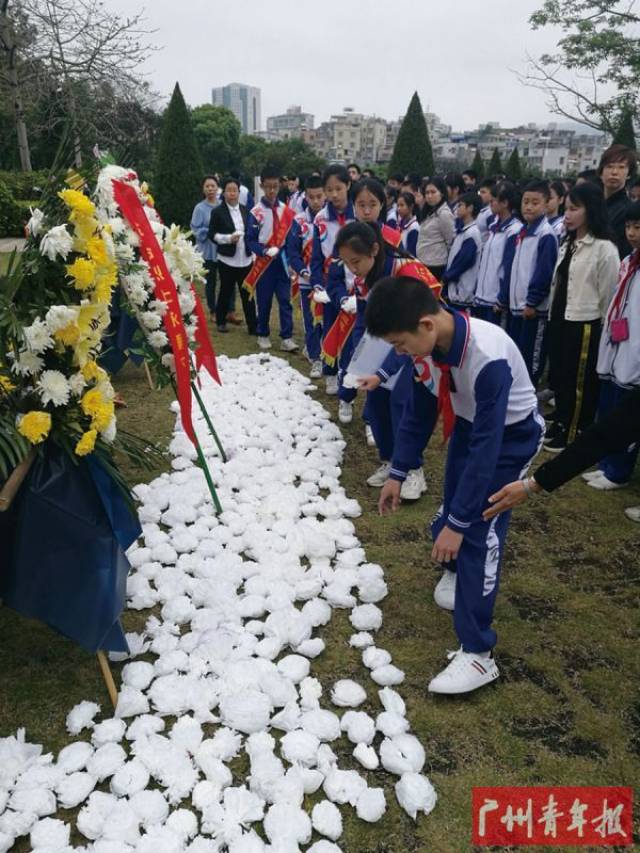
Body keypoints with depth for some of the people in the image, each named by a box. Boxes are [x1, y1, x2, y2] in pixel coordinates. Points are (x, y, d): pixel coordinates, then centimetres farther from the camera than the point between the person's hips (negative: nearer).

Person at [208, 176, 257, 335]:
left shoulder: (245, 210, 8)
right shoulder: (218, 212, -4)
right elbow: (212, 235, -5)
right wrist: (228, 238, -19)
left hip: (245, 259, 3)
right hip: (227, 259, -3)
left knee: (247, 292, 4)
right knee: (226, 291, 8)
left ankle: (253, 326, 8)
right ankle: (221, 321, 25)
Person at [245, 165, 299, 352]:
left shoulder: (286, 211, 5)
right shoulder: (256, 212, -6)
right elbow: (250, 241, -6)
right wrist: (265, 251, -22)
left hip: (282, 263, 2)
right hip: (264, 263, -2)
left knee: (285, 300, -1)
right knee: (264, 302, 7)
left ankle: (287, 338, 0)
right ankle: (263, 335, 21)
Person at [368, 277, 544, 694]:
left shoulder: (489, 359, -39)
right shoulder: (429, 341, -18)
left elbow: (486, 447, -34)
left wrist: (458, 523, -29)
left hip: (511, 434, -6)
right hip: (468, 422, 6)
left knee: (480, 532, -12)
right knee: (450, 508, 14)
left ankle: (479, 653, -4)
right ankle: (454, 569, 48)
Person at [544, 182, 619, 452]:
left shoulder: (604, 249, -12)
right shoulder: (567, 244, 13)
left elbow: (608, 296, -10)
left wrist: (604, 333, -6)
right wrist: (553, 316, 14)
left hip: (584, 326, -8)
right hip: (559, 321, 8)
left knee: (580, 385, 5)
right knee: (558, 379, 16)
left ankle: (573, 436, 17)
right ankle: (559, 427, 30)